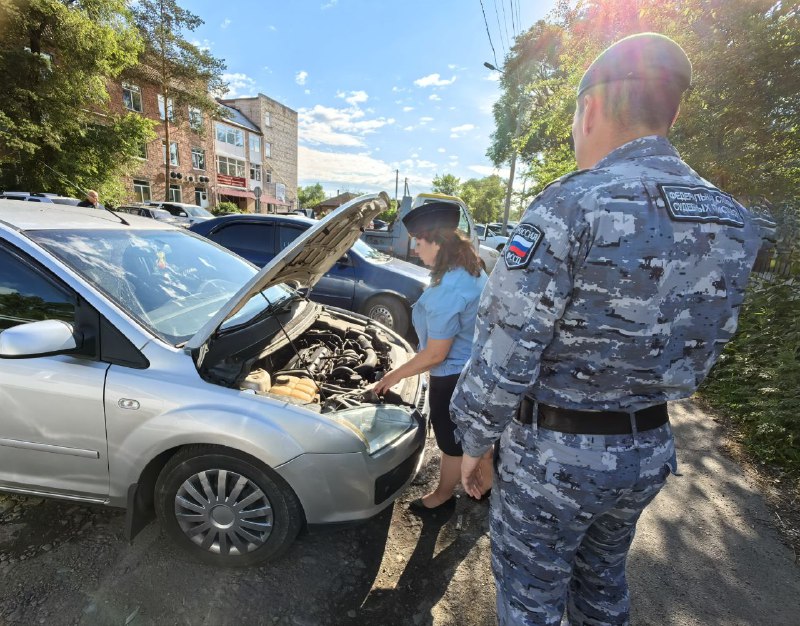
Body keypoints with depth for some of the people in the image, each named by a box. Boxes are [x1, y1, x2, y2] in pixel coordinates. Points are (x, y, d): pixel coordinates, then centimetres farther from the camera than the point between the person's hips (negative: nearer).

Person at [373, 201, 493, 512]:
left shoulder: (447, 291, -30)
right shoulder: (472, 271, 0)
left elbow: (435, 354, -25)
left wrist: (395, 375, -13)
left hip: (455, 377, -9)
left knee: (452, 441, 14)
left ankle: (442, 496, 39)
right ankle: (488, 480, 49)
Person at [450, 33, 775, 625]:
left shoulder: (570, 207, -23)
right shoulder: (731, 221, 0)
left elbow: (503, 355, -23)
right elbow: (699, 351, 8)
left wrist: (473, 442, -8)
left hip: (553, 450, -6)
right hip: (648, 449, 7)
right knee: (603, 578, 30)